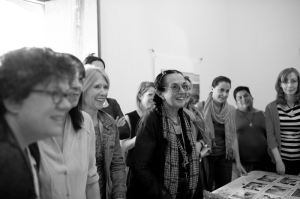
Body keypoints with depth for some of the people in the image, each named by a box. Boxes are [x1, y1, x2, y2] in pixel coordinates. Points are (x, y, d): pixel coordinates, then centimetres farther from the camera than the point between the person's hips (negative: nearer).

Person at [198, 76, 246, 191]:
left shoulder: (231, 110, 2)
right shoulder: (201, 107, -11)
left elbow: (233, 136, 5)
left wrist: (238, 162, 4)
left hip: (224, 157, 4)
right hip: (206, 156, -4)